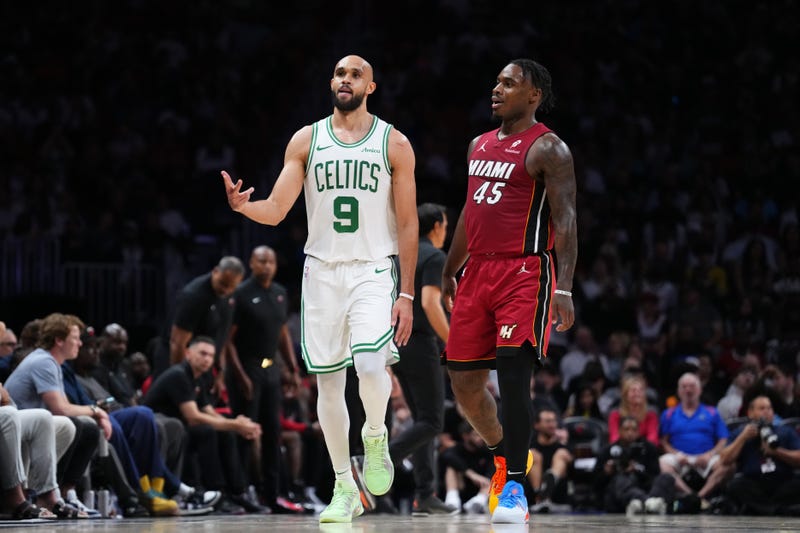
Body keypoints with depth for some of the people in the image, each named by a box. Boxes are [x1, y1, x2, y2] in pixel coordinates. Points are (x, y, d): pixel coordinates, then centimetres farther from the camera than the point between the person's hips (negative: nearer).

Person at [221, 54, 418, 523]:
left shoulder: (394, 144, 1)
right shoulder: (306, 140, 5)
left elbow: (407, 224, 1)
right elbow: (275, 211, 0)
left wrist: (407, 294, -5)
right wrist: (243, 205, -23)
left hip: (375, 271, -2)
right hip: (323, 271, 3)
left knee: (371, 363, -24)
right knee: (329, 381, 4)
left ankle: (376, 437, 7)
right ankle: (345, 489, 15)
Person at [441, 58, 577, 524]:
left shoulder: (548, 149, -6)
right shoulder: (480, 145, 18)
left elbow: (566, 221, -12)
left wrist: (564, 289, -22)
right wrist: (449, 273, 25)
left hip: (525, 273, -7)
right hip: (479, 272, 8)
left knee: (514, 376, -15)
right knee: (464, 380, 7)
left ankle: (515, 487, -10)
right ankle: (506, 456, 30)